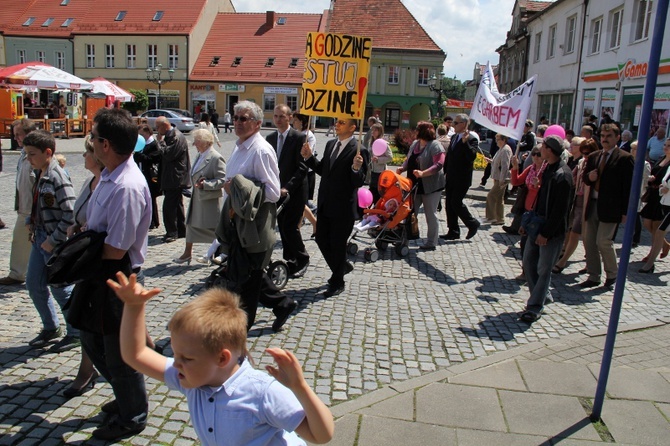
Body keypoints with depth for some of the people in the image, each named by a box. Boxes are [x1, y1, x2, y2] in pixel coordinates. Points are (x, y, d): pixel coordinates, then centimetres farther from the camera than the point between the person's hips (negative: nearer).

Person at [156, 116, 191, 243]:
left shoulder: (177, 137, -16)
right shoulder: (169, 136, 15)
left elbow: (168, 154, -23)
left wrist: (161, 141, -12)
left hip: (175, 178, -11)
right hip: (173, 177, 11)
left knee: (168, 206, -10)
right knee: (177, 205, 15)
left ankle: (172, 232, -3)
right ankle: (181, 231, 24)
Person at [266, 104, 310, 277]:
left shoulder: (299, 138, -11)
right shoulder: (270, 138, 9)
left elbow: (302, 168, -15)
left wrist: (288, 188, -22)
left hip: (295, 191, -6)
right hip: (278, 190, 6)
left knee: (290, 226, -9)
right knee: (283, 227, 10)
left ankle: (302, 259, 10)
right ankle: (289, 262, 23)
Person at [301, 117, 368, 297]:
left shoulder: (359, 150, -15)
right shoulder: (330, 144, 8)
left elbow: (359, 183, -18)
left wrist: (356, 168, -36)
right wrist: (309, 158, 3)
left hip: (343, 208, -7)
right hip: (325, 204, 7)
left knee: (337, 244, 6)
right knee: (321, 239, 15)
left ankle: (337, 283, 26)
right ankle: (343, 266, 40)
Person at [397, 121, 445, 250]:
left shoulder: (435, 146, -13)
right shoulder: (414, 144, 11)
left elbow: (438, 165, -22)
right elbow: (408, 160, 16)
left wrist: (423, 173, -32)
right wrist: (402, 168, -4)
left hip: (431, 186, -7)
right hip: (415, 185, 7)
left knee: (431, 214, 3)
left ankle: (431, 243, 14)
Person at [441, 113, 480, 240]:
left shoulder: (471, 139, -12)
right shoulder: (454, 137, 13)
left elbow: (472, 156, -26)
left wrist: (465, 142, -32)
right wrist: (444, 172, 14)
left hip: (462, 179, -8)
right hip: (451, 178, 8)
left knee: (456, 203, -8)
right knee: (449, 204, 8)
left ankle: (473, 224, 14)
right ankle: (453, 231, 17)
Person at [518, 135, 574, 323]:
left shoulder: (562, 175, -19)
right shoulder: (548, 168, 8)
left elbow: (561, 209, -20)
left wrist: (546, 233, -18)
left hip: (552, 229, -9)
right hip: (538, 223, 9)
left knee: (544, 269, 0)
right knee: (529, 262, 13)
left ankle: (535, 307, 10)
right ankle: (543, 296, 30)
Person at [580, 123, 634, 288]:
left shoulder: (624, 158, -6)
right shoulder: (593, 156, 12)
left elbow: (628, 187, -8)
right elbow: (585, 179, 18)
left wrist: (625, 211, -12)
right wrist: (589, 176, -7)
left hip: (610, 207, -6)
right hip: (592, 205, 6)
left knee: (603, 241, -9)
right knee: (589, 241, 7)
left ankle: (612, 274, 15)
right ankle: (593, 277, 19)